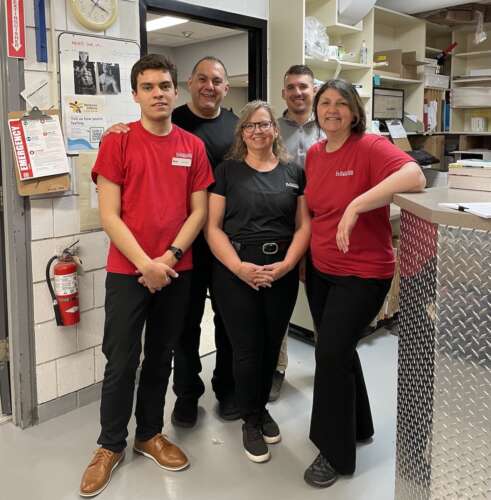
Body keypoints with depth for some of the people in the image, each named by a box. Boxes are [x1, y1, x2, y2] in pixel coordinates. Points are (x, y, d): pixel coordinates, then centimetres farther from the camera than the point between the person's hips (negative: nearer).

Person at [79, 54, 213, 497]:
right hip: (127, 271, -3)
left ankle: (150, 434, 31)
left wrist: (170, 257, -10)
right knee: (122, 362, 4)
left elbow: (199, 211, 3)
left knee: (161, 358, 14)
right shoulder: (117, 142, -4)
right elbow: (109, 215, -8)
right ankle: (111, 445, 23)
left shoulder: (193, 147, 5)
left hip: (177, 272, 3)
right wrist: (145, 264, -15)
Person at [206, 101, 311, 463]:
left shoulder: (294, 172, 9)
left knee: (272, 345, 12)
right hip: (236, 273, -2)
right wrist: (238, 266, -16)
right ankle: (251, 421, 23)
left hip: (283, 272, 3)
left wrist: (286, 264, -11)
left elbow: (304, 225, 5)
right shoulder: (227, 171, 3)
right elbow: (213, 226, -3)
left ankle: (261, 408, 36)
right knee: (247, 348, 1)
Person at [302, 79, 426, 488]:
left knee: (331, 353, -9)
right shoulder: (313, 154, 5)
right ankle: (358, 425, 41)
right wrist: (304, 253, 12)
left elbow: (414, 176, -34)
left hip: (363, 273, -7)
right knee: (339, 350, 17)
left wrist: (357, 205, -39)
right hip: (320, 270, 7)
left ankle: (335, 453, 12)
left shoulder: (370, 147, -16)